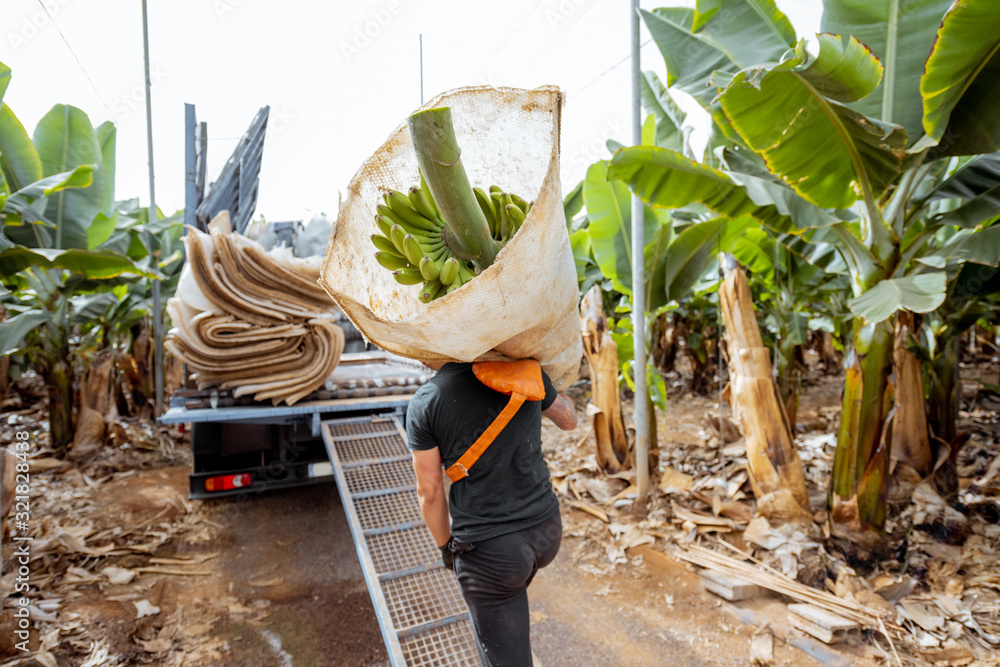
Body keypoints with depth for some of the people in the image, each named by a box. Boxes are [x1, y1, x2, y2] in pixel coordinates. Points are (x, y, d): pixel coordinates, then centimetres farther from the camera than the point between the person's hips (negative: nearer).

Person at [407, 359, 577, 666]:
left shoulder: (424, 403, -14)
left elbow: (430, 492, -8)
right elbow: (569, 420, 11)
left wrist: (446, 546, 9)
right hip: (546, 529, 5)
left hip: (488, 549, -4)